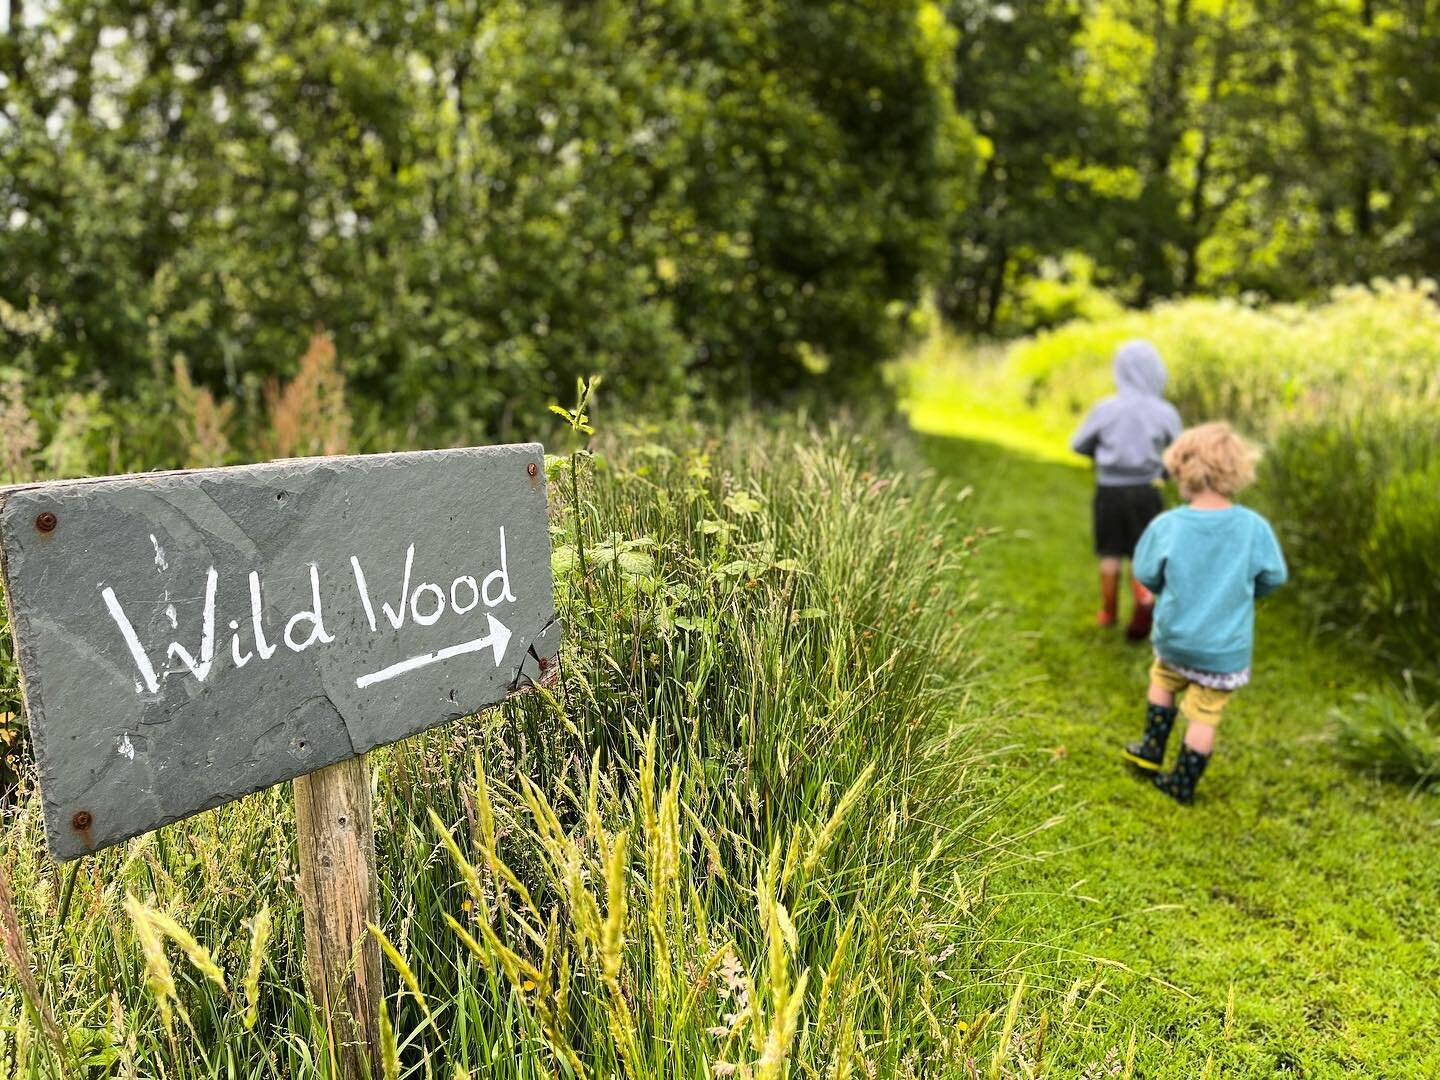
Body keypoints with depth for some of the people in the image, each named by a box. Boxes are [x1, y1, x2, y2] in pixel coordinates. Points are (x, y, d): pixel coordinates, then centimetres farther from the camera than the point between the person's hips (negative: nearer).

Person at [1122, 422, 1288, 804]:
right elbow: (1273, 578, -1)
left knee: (1163, 682, 30)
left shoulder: (1165, 525, -17)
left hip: (1174, 639, 1)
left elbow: (1146, 575, -3)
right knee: (1204, 716, 12)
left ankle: (1152, 750, 39)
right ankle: (1184, 784, 23)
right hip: (1226, 650, -1)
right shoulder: (1254, 527, -15)